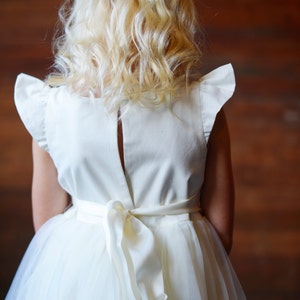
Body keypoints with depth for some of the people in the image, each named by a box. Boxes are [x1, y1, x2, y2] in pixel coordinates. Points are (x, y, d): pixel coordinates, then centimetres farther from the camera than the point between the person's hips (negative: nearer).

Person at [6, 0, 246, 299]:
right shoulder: (205, 106, -13)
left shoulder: (50, 106, -12)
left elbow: (46, 222, -4)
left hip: (75, 273, 0)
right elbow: (222, 232, -7)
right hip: (182, 271, 1)